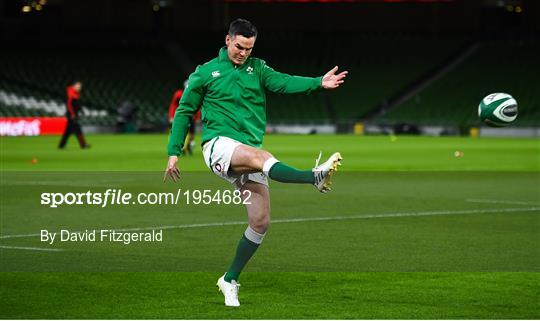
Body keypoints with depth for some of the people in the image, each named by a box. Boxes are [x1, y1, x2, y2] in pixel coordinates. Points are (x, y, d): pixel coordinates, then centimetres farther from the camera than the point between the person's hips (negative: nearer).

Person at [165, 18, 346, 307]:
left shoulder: (256, 68, 12)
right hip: (219, 144, -4)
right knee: (260, 156, -36)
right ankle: (315, 177, -59)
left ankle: (230, 280, 11)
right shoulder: (206, 73, 5)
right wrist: (174, 152, 5)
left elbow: (283, 82, -5)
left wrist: (319, 83, -23)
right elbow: (184, 111, 11)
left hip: (249, 153, 4)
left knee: (260, 221, -3)